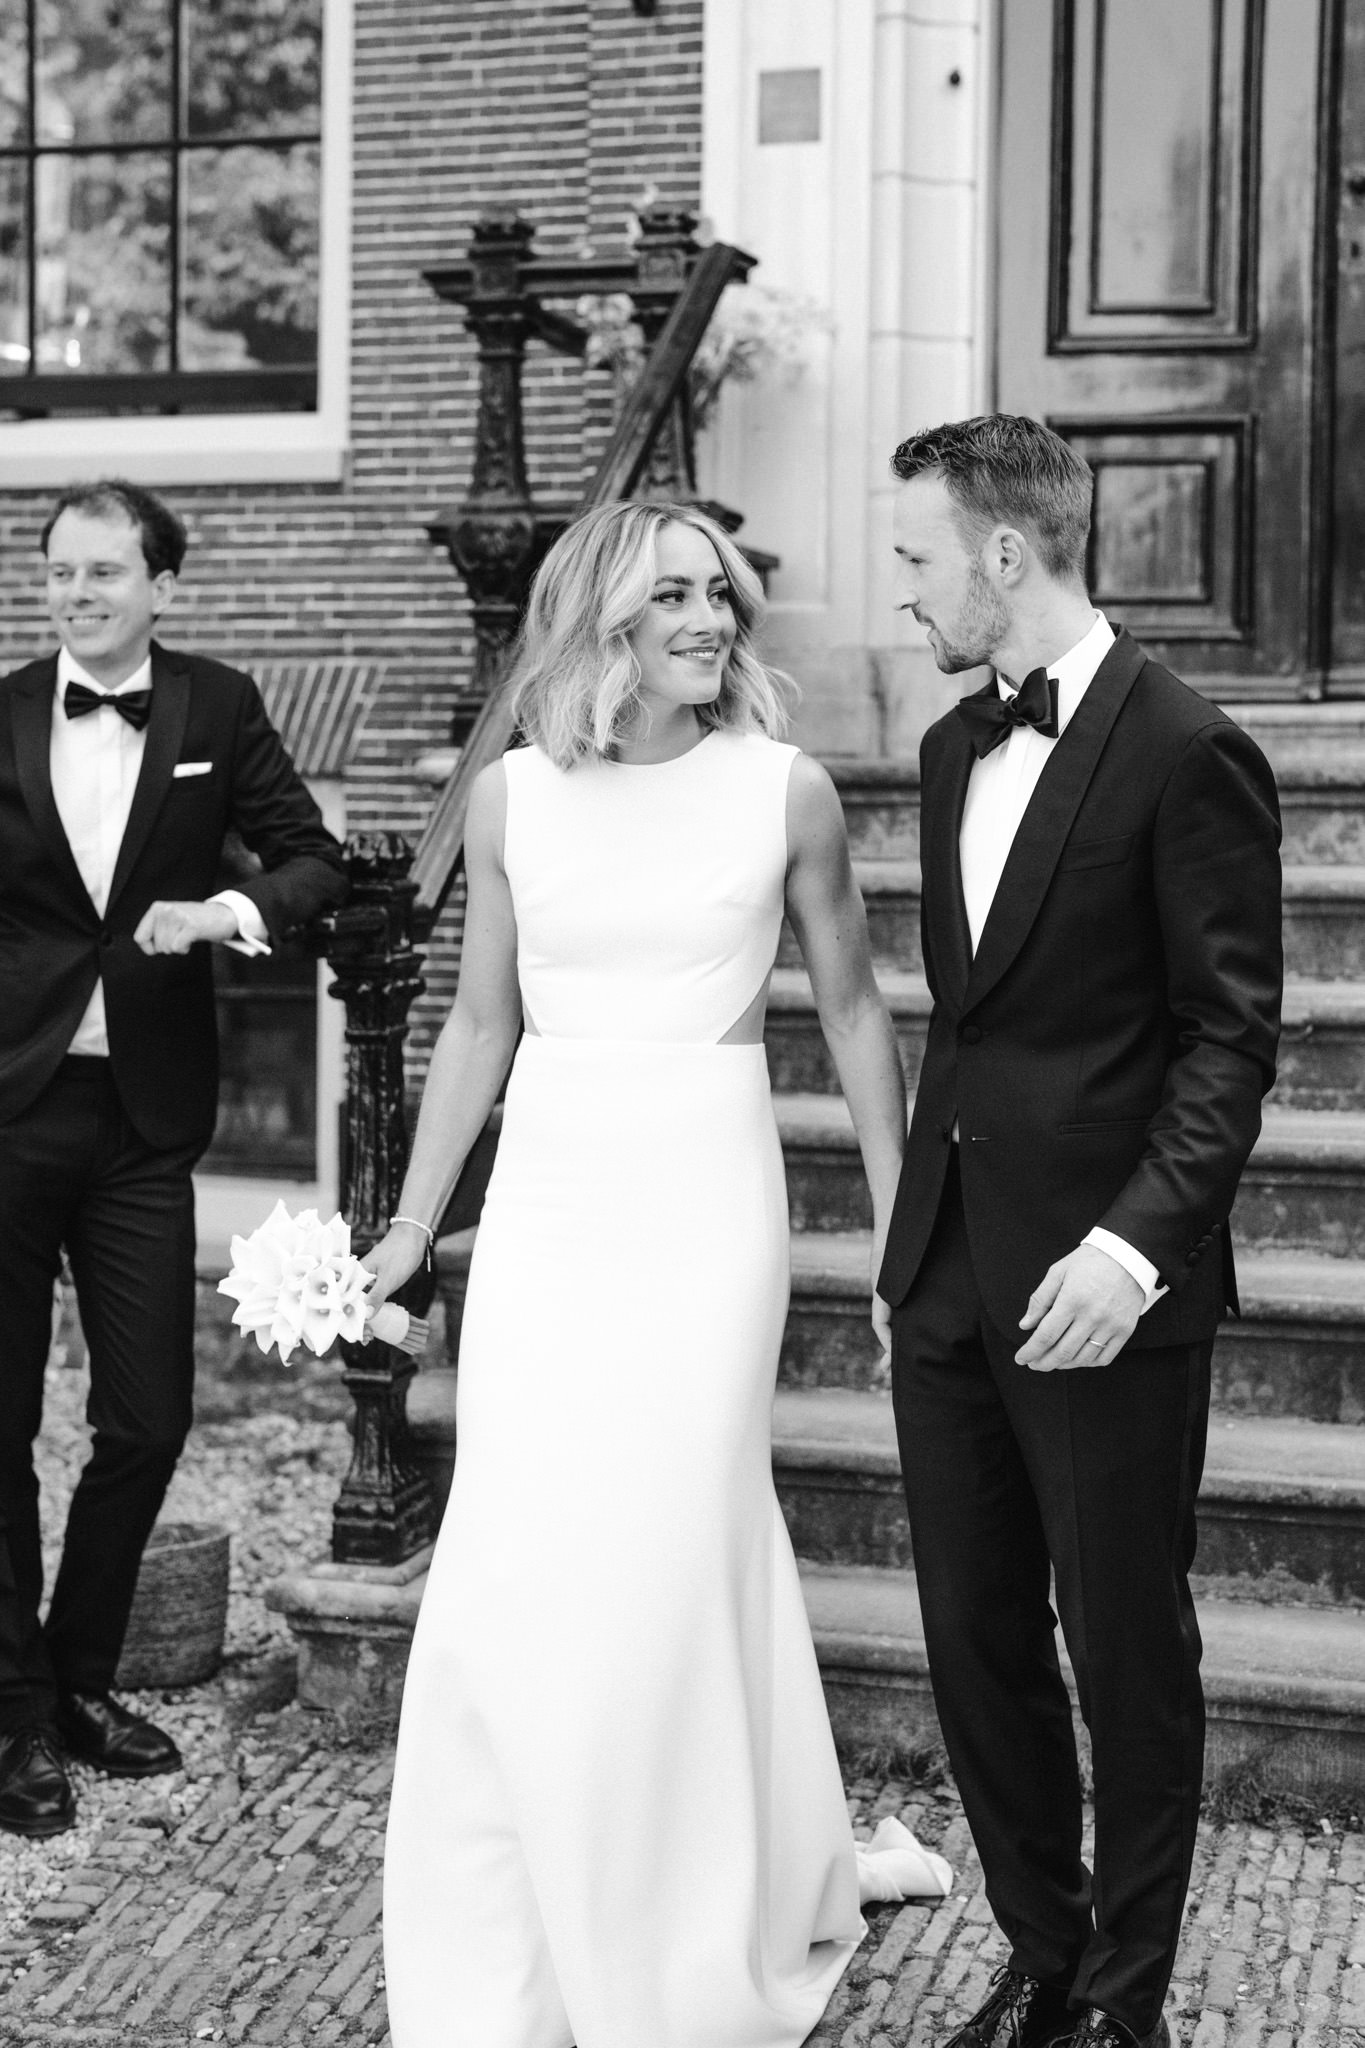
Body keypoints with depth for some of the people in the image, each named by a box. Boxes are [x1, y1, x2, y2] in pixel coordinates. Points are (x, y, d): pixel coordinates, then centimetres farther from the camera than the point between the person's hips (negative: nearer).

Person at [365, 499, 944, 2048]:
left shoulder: (784, 790, -2)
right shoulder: (512, 798, 3)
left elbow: (852, 1008, 7)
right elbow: (481, 1022, 12)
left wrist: (901, 1231, 9)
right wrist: (412, 1229, 13)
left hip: (707, 1196, -2)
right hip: (547, 1204, 2)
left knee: (671, 1561, -1)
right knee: (513, 1580, 1)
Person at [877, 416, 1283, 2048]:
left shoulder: (1183, 752, -11)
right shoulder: (953, 747, 12)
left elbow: (1231, 1033, -12)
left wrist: (1137, 1240, -22)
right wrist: (924, 1215, 13)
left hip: (1101, 1286, -7)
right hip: (949, 1275, 7)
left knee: (1129, 1650, 8)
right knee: (975, 1640, 14)